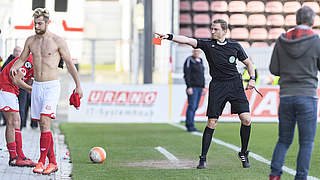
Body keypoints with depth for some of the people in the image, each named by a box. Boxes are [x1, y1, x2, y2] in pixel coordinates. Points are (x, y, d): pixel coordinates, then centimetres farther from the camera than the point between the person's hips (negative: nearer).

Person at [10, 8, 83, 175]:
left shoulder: (58, 41, -5)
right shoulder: (30, 40, 8)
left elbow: (69, 63, 2)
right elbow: (22, 59, 19)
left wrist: (78, 85, 4)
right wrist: (14, 68, -5)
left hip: (52, 86, -5)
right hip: (36, 86, 5)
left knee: (45, 122, -18)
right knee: (43, 126, 6)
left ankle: (41, 161, -16)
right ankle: (52, 162, 13)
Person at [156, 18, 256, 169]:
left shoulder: (235, 46, 6)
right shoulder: (207, 44, 3)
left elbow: (248, 63, 17)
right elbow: (188, 40, -10)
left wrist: (252, 79, 2)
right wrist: (169, 37, -23)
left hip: (235, 84, 1)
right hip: (217, 86, -1)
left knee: (246, 119, -10)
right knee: (211, 122, -5)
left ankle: (243, 153, 9)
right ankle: (203, 158, 4)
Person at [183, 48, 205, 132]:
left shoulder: (200, 61, 17)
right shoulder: (189, 60, -6)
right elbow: (186, 74, -12)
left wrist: (203, 87, 17)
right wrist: (189, 87, -18)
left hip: (199, 87, 7)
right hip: (193, 87, -7)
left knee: (195, 107, 6)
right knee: (192, 106, -11)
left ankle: (189, 125, 10)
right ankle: (190, 126, -10)